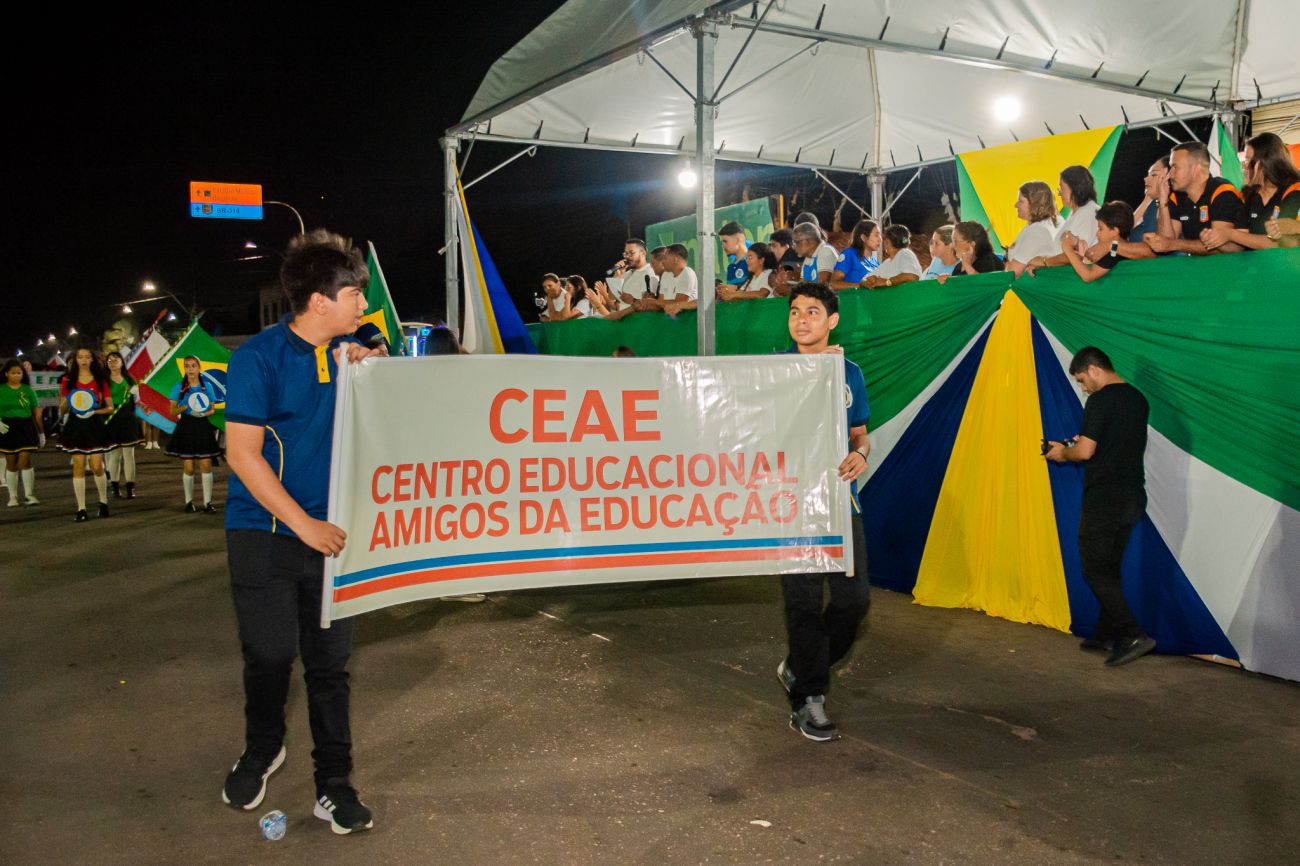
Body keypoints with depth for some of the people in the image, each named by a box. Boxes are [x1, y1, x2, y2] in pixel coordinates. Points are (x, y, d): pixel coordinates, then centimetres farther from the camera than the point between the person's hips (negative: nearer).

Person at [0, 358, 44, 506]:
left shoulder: (27, 390, 4)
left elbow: (36, 413, 8)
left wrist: (41, 433, 10)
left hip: (26, 427, 0)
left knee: (25, 461, -8)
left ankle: (29, 495, -2)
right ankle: (13, 497, 14)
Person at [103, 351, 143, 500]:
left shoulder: (130, 379, 10)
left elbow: (136, 400, 17)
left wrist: (136, 394, -2)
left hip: (128, 419, 2)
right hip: (111, 420, -2)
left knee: (129, 454, 1)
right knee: (114, 454, 2)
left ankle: (130, 487, 4)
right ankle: (115, 487, 9)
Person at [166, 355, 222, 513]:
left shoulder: (207, 386, 6)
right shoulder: (179, 387, 3)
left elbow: (213, 409, 9)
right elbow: (173, 411, 2)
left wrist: (204, 413, -12)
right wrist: (186, 407, -16)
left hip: (203, 426, 1)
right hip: (186, 427, -1)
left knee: (206, 465, -4)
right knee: (188, 467, 0)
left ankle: (207, 502, 0)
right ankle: (189, 502, 12)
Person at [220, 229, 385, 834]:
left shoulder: (349, 351, 4)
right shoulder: (260, 357, -11)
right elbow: (242, 452, -13)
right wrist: (303, 524, -17)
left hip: (330, 529, 4)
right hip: (265, 532, -3)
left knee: (329, 660, 7)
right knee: (269, 654, 8)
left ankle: (333, 783, 18)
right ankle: (262, 750, 37)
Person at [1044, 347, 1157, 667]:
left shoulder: (1100, 400, -14)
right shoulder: (1138, 399, 13)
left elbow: (1085, 451, -18)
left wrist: (1063, 452, 2)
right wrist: (1082, 443, 21)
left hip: (1103, 499, -9)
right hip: (1133, 497, 9)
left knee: (1095, 571, -3)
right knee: (1110, 569, 15)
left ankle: (1133, 635, -10)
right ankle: (1107, 635, 21)